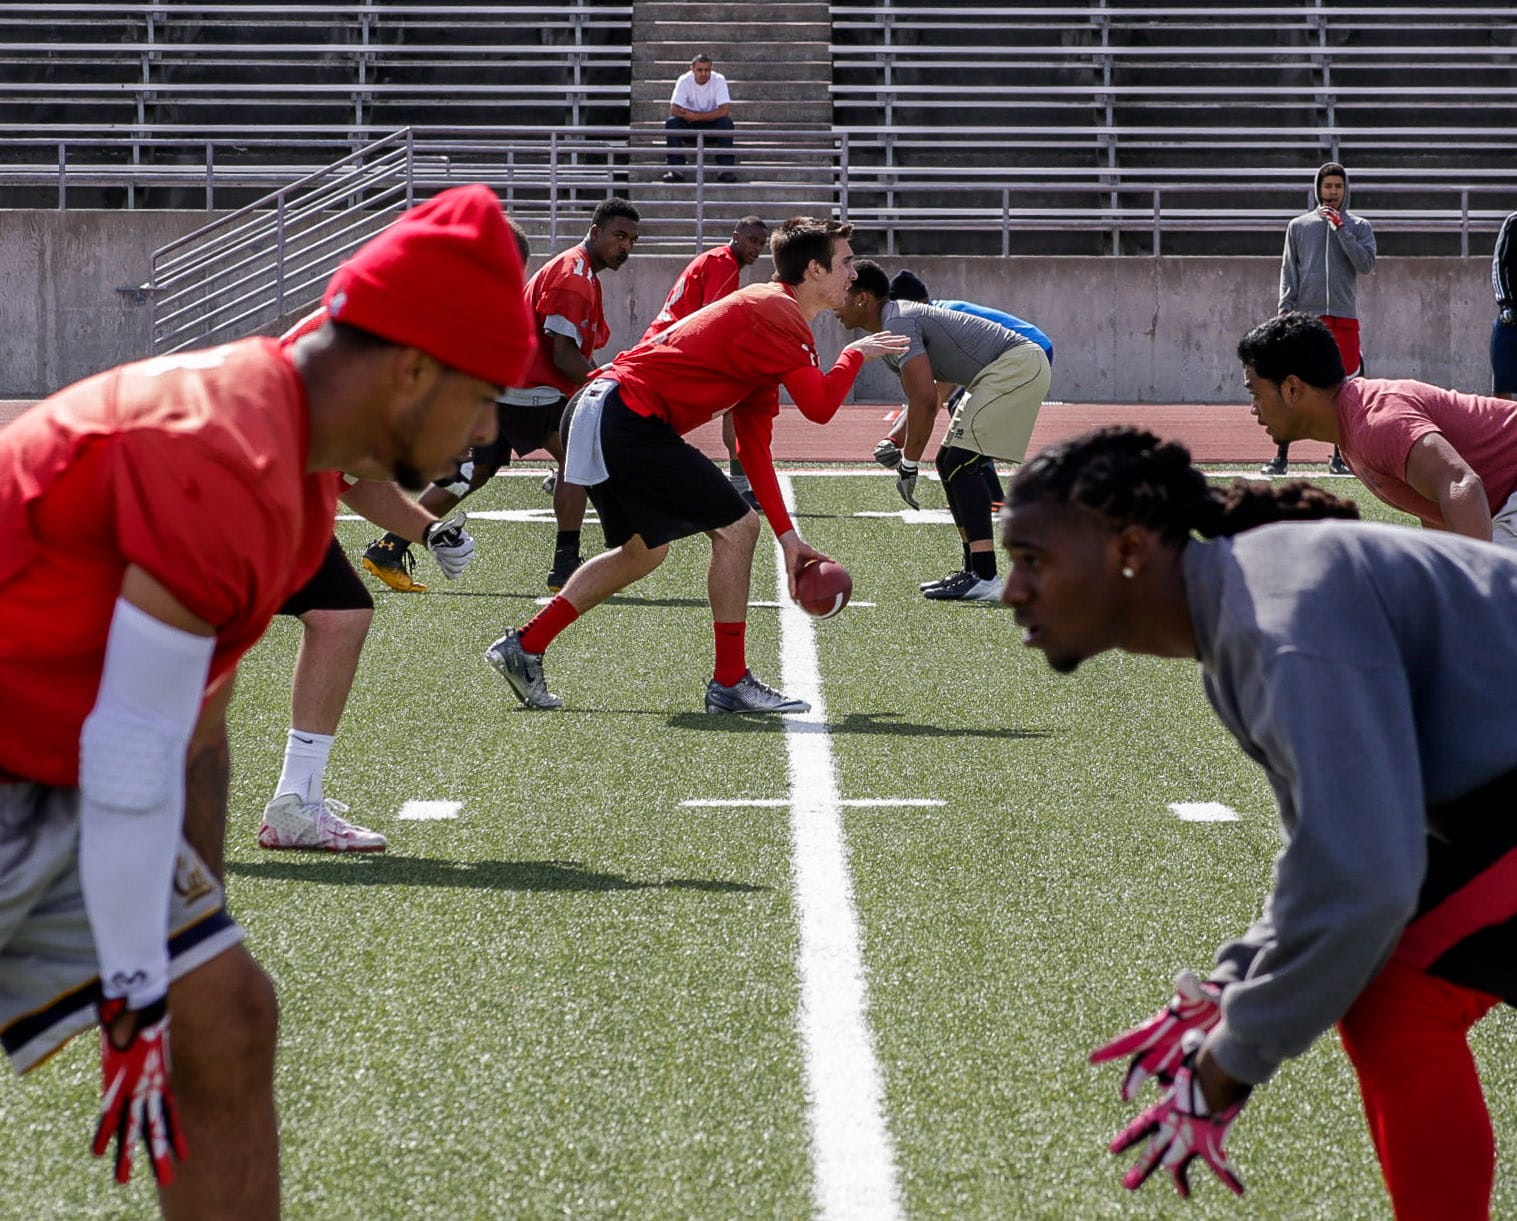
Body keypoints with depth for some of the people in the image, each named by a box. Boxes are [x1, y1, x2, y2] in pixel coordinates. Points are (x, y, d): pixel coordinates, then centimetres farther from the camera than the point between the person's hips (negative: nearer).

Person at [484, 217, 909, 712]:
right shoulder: (779, 314, -10)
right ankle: (730, 682, 1)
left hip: (599, 415, 11)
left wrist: (787, 536, 18)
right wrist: (855, 355, 1)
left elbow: (753, 447, 22)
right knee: (736, 527, -6)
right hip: (633, 417, -11)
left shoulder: (766, 310, 22)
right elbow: (819, 406, -20)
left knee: (644, 550, 24)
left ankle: (523, 647, 26)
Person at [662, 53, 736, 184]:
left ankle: (726, 169, -28)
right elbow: (674, 110, -24)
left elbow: (725, 110, -25)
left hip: (712, 125, 0)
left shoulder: (718, 80, -15)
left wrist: (696, 116, -25)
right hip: (689, 128, 0)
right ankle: (676, 170, -29)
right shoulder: (684, 80, -14)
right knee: (671, 122, -27)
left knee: (726, 122, -30)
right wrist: (709, 114, -23)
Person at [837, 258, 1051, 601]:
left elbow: (924, 401, -24)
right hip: (1010, 369, 11)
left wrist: (908, 465, -17)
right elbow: (922, 397, 26)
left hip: (1016, 366, -11)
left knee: (961, 462, -17)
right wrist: (898, 443, 22)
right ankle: (974, 571, 19)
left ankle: (985, 580, -22)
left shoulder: (898, 324, -17)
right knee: (949, 461, 15)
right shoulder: (900, 319, 15)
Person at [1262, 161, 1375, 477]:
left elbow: (1366, 265, -6)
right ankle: (1281, 457, -3)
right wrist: (1284, 309, -3)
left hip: (1343, 318, 0)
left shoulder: (1358, 226, 10)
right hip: (1304, 317, 0)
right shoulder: (1298, 226, 12)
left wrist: (1341, 228, -8)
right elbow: (1288, 273, 9)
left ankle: (1340, 456, 9)